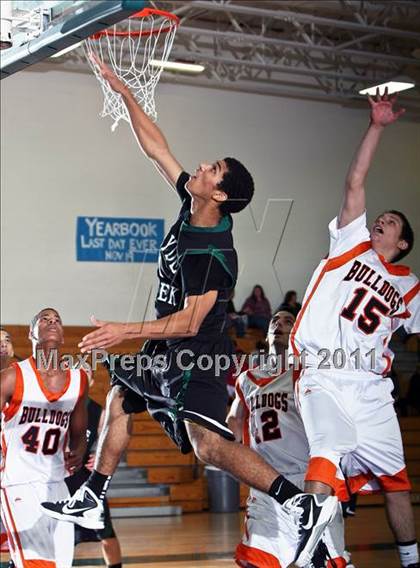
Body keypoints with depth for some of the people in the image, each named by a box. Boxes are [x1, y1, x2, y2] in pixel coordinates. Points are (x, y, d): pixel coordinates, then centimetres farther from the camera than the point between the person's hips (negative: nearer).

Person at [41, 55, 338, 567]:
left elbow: (189, 322, -27)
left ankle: (303, 505, -21)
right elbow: (155, 148, 4)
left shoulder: (212, 254, -26)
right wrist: (123, 92, 0)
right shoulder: (192, 208, -2)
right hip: (166, 351, 10)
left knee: (210, 444, -20)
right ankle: (90, 503, 30)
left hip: (195, 356, -10)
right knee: (118, 401, 20)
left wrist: (125, 332, -27)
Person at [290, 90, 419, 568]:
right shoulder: (350, 245, 11)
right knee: (326, 457, -24)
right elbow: (355, 182, 4)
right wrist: (376, 127, 0)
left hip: (372, 386, 4)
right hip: (325, 378, -4)